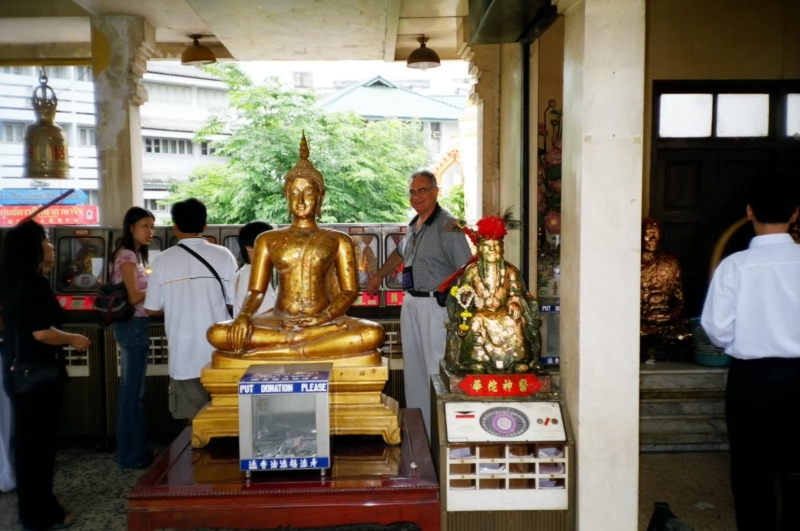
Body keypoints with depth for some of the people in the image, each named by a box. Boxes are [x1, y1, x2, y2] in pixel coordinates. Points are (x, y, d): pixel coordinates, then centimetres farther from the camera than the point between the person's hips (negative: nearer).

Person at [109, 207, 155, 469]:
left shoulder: (132, 254, 16)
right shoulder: (128, 256, -13)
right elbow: (134, 297, -20)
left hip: (133, 325, 10)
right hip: (133, 326, -10)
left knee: (131, 390, 14)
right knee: (132, 391, -3)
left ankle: (133, 451, 23)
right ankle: (131, 455, 6)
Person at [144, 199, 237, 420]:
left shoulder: (162, 261, -3)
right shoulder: (223, 256, -5)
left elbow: (152, 309, 3)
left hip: (184, 353, 0)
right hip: (219, 351, 0)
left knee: (195, 417, 9)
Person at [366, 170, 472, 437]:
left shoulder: (448, 225, -12)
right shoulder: (413, 225, 13)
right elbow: (400, 253, 32)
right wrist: (378, 276, 42)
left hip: (436, 306, -9)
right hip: (411, 303, 9)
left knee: (437, 372, -9)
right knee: (413, 370, 14)